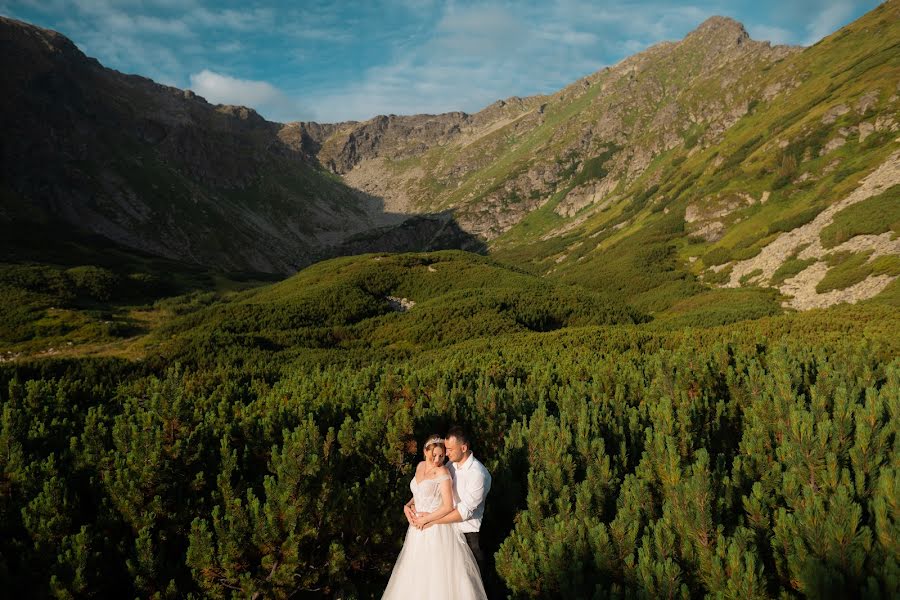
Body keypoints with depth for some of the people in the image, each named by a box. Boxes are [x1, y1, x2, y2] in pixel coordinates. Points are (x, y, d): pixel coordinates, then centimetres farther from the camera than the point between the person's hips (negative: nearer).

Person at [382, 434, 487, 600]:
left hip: (437, 529, -7)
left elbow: (448, 506, -19)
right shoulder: (420, 466, 5)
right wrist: (408, 505, -1)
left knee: (439, 573, 3)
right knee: (418, 572, 18)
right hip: (419, 527, 7)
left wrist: (426, 520, -14)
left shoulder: (443, 473, -17)